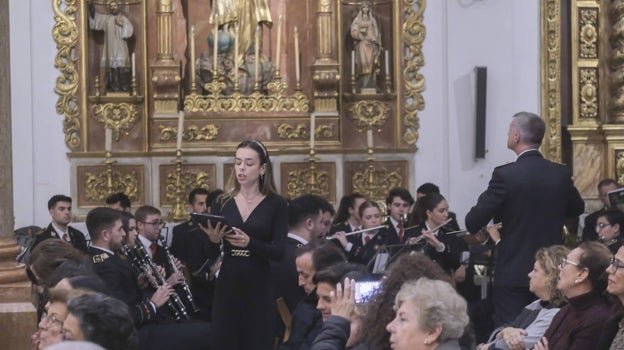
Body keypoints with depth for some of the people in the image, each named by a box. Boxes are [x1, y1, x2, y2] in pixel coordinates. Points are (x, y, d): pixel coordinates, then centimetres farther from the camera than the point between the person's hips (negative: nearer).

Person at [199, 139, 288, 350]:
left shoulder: (276, 204, -1)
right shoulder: (222, 204, 6)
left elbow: (280, 253, -8)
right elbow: (211, 255, 5)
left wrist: (250, 243, -24)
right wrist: (213, 240, -16)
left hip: (261, 289, -2)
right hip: (227, 287, 2)